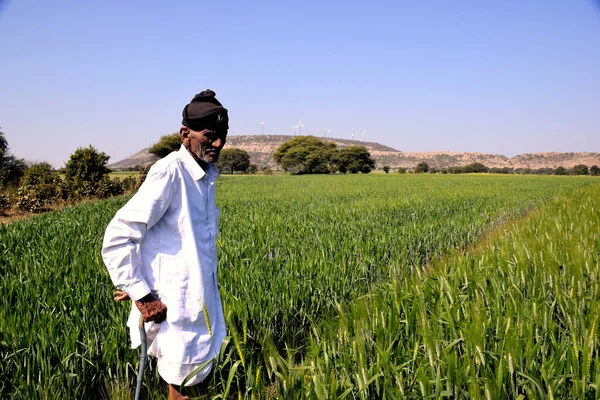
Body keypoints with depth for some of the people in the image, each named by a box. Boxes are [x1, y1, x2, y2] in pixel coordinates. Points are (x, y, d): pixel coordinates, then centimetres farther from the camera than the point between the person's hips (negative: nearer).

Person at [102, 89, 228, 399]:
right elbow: (116, 239, -21)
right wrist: (142, 295, -20)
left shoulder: (206, 175, 6)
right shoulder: (170, 172, -20)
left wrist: (138, 285, 10)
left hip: (201, 302, 8)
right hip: (175, 308, -8)